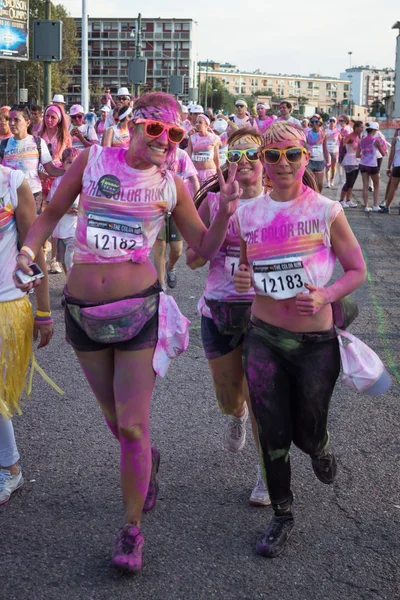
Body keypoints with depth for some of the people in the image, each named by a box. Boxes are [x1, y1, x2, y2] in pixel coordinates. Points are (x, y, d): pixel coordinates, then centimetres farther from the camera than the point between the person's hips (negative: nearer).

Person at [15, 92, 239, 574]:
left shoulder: (170, 185, 0)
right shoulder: (92, 161, -2)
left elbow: (205, 248, 6)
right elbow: (51, 213, 7)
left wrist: (225, 212, -10)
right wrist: (29, 249, -10)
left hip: (138, 309, -1)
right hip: (83, 311, 2)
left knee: (131, 428, -2)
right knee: (115, 421, 18)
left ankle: (131, 529, 16)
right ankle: (147, 461, 52)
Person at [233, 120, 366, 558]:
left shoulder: (326, 212, -9)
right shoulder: (247, 215, -1)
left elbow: (356, 270, -3)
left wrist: (326, 296, -21)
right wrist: (242, 280, -9)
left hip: (316, 342, -2)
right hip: (264, 340, 2)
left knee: (307, 433, 11)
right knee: (272, 434, 6)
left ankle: (320, 450, 50)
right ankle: (282, 514, 27)